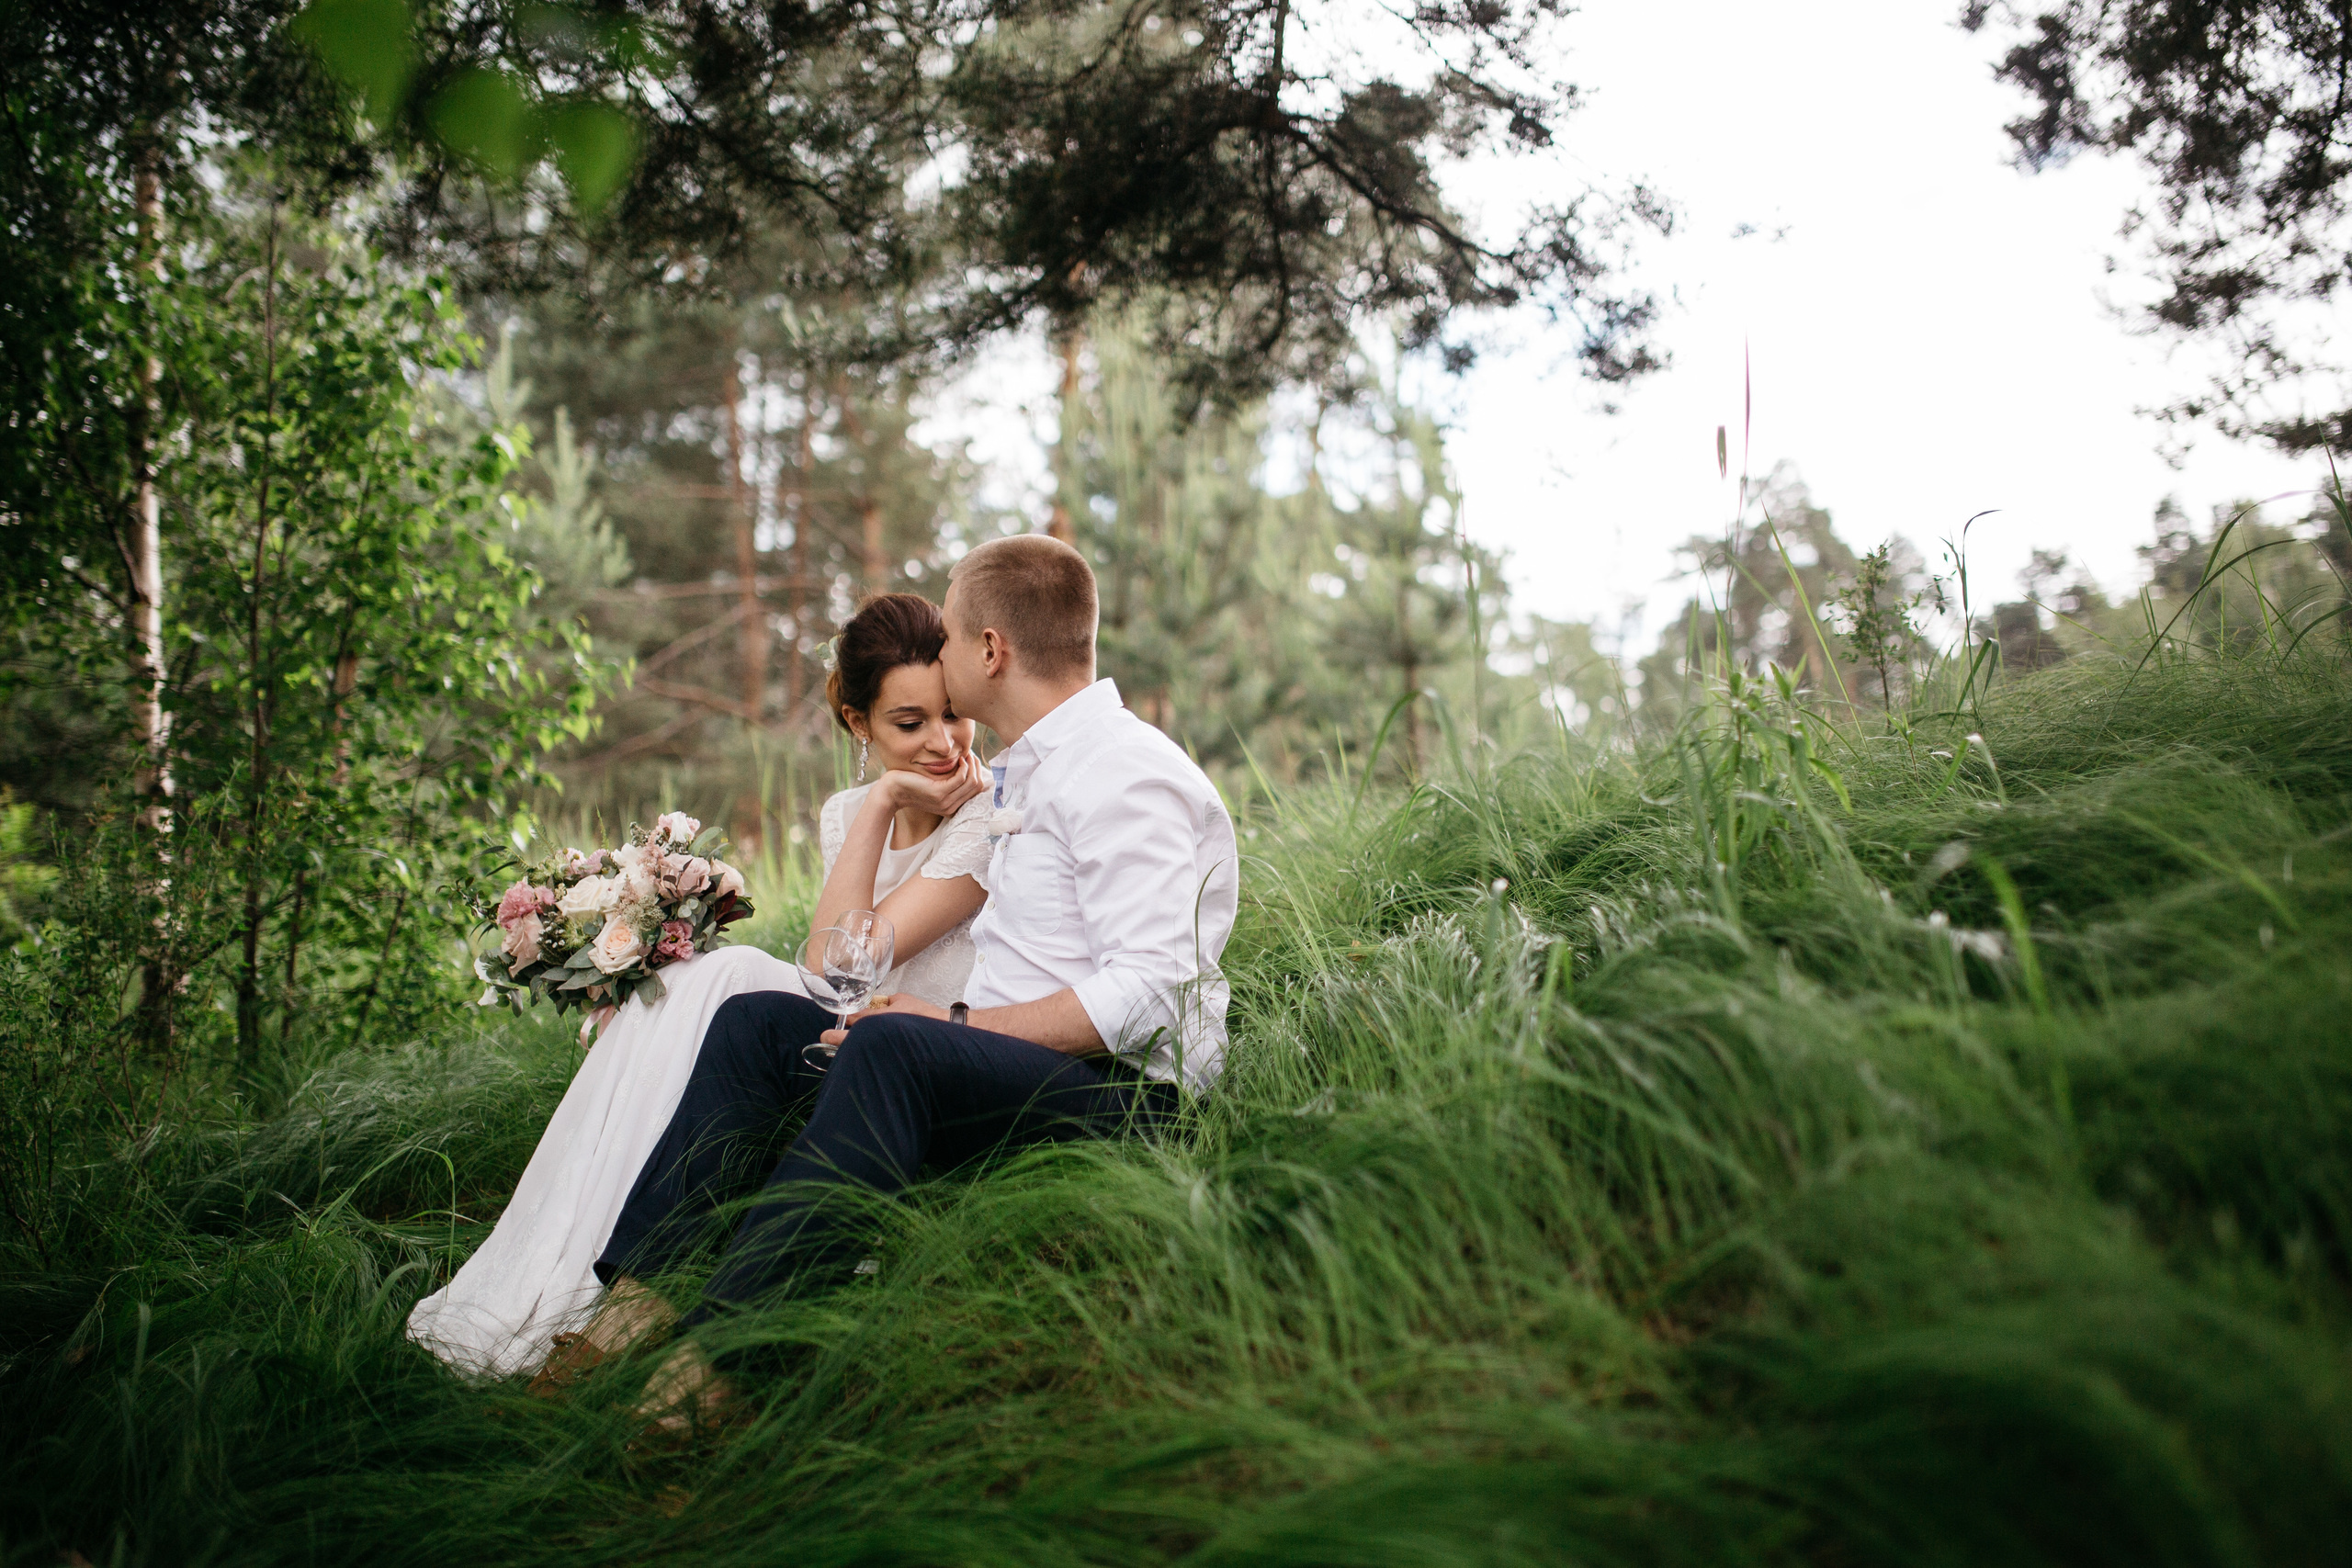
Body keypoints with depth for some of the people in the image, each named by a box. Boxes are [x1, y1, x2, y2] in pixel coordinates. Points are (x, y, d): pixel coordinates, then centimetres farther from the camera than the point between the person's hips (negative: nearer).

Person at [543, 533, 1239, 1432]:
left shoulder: (1124, 776, -12)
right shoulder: (1020, 774, 19)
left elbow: (1149, 994, -23)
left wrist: (961, 1021, -21)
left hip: (1123, 1092, -10)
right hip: (1010, 1063, 10)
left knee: (891, 1047, -35)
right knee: (758, 1023, 3)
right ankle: (640, 1299, -8)